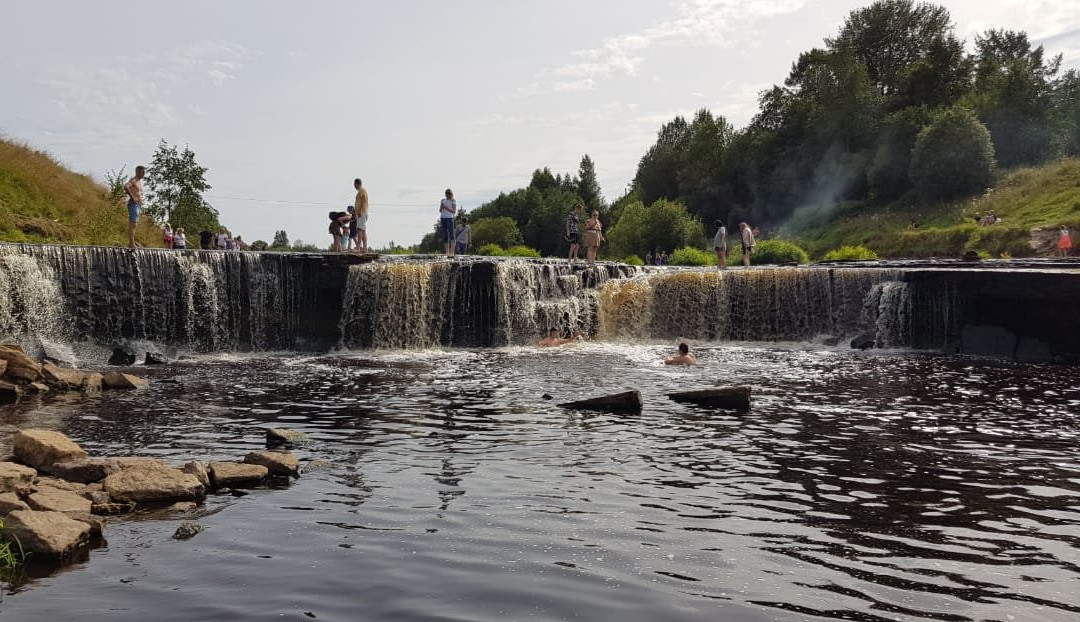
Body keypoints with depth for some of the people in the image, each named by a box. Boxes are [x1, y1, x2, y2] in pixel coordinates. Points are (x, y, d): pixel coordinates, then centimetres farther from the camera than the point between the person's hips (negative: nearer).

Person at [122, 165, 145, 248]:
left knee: (134, 224, 11)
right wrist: (132, 197, -24)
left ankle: (131, 243, 16)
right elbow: (125, 187, -29)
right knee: (132, 224, -11)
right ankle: (131, 243, -14)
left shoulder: (140, 181, 19)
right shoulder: (133, 180, -9)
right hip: (133, 204, -10)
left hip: (138, 205, 10)